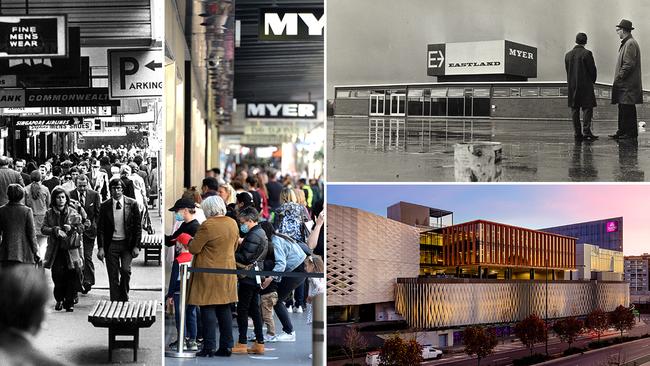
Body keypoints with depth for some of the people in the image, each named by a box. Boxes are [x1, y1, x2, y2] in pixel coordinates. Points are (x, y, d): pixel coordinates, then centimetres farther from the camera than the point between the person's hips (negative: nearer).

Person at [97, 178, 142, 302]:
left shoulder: (132, 204, -1)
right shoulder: (105, 206, 1)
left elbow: (138, 226, 1)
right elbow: (100, 228, 3)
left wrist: (136, 246, -5)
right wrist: (101, 248, -6)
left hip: (127, 244, -1)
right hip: (111, 244, 1)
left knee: (125, 270, -15)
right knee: (113, 276, 1)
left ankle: (124, 297, 8)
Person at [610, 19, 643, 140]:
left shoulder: (630, 44, -13)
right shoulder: (626, 43, 18)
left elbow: (629, 64, -20)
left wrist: (619, 77, -16)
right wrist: (618, 78, 16)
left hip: (628, 85, -10)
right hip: (624, 85, 10)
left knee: (628, 109, -6)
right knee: (623, 109, 12)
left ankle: (631, 132, -3)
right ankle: (622, 131, 16)